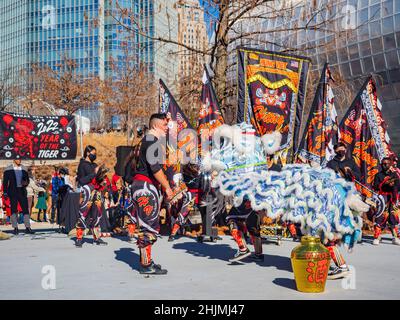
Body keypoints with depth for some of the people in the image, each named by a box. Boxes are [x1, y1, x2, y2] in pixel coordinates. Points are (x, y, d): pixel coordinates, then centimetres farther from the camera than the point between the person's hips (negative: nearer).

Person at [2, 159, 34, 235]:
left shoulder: (24, 169, 10)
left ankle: (27, 228, 2)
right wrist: (5, 192, -5)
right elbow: (5, 182, 2)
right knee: (14, 210, 0)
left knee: (26, 209, -2)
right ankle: (15, 228, 7)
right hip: (13, 192, -2)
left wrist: (26, 183, -6)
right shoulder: (8, 169, 1)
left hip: (22, 191, 3)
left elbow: (27, 180, 17)